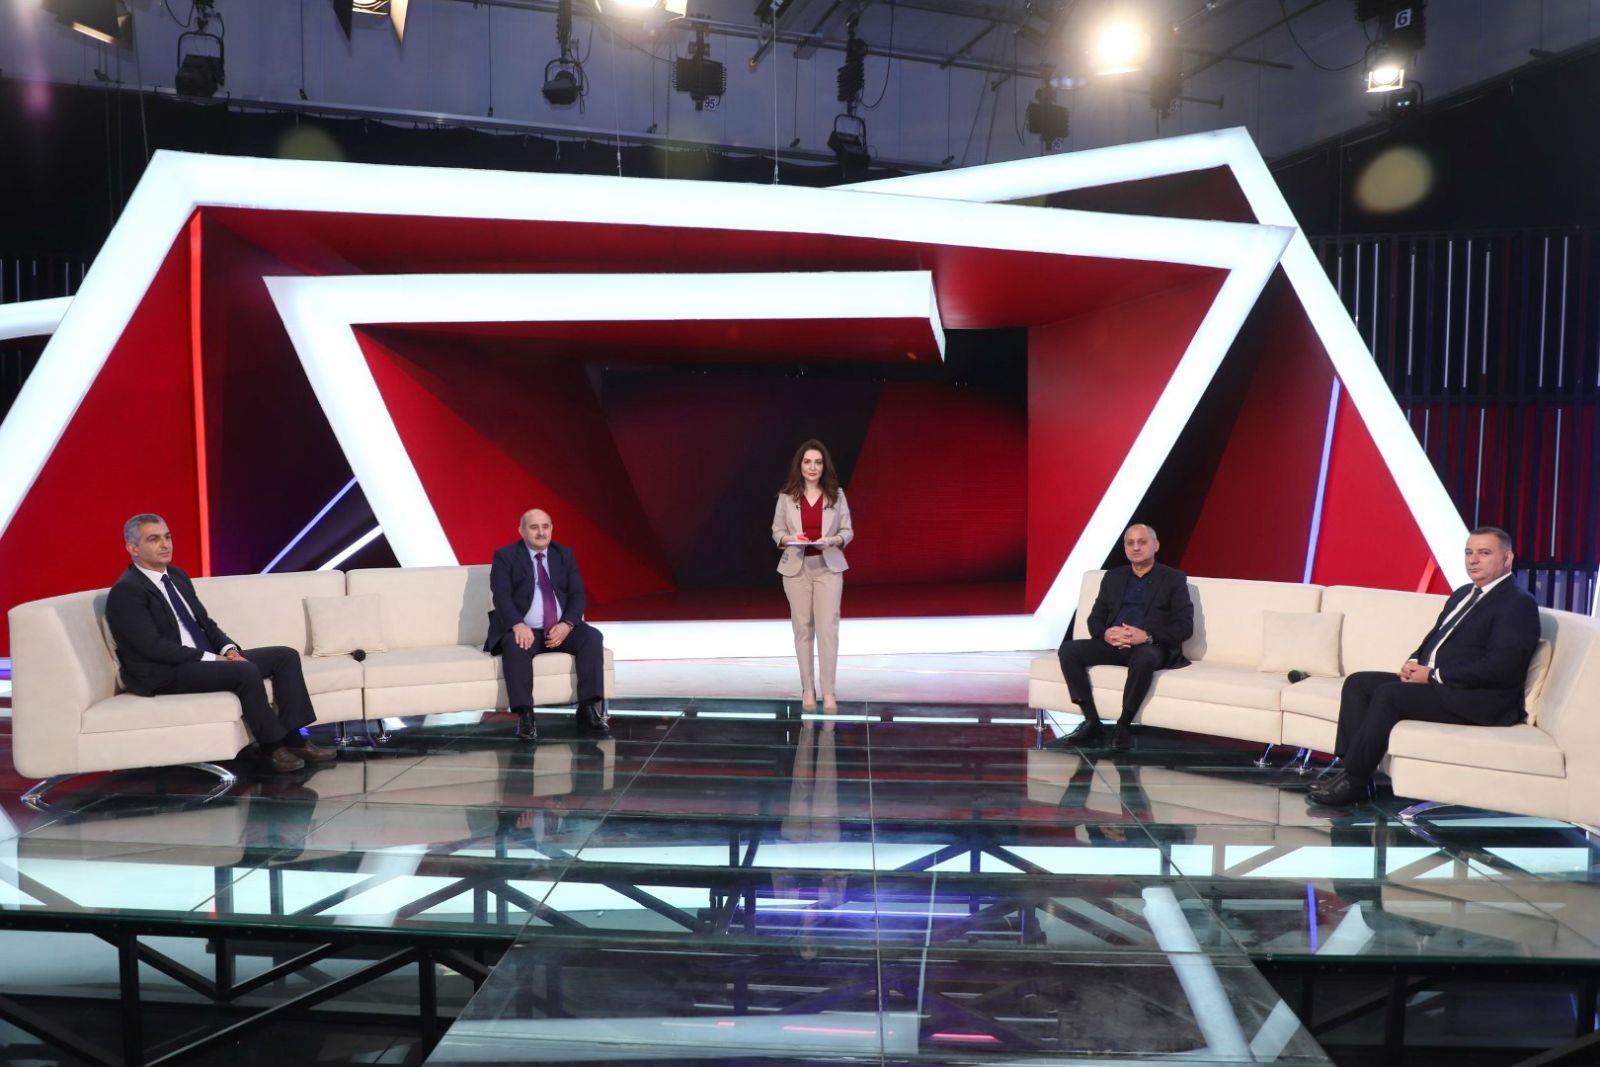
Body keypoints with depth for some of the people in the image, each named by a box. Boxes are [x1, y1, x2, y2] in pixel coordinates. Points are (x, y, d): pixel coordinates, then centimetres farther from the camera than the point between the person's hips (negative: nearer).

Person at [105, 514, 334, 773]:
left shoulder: (177, 576, 15)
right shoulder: (126, 591, -11)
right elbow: (153, 646, -19)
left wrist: (228, 649, -3)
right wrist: (210, 659, -19)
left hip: (207, 658, 9)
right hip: (165, 674, -9)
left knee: (286, 656, -3)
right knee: (246, 671, -32)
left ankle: (292, 738, -10)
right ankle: (272, 745, -16)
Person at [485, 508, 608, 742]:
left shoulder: (565, 554, 13)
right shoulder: (505, 556, 3)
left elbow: (578, 595, 5)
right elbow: (501, 596, -11)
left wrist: (567, 624, -15)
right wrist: (518, 625, -30)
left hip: (561, 629, 3)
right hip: (524, 630, -3)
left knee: (593, 637, -24)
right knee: (514, 646, -36)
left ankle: (589, 709, -26)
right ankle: (525, 716, -36)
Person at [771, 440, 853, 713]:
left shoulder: (836, 494, 2)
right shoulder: (786, 496, 1)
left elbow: (847, 531, 3)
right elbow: (777, 531, 5)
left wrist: (833, 541, -17)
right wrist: (790, 539, -16)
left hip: (828, 567, 0)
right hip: (796, 567, 0)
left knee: (828, 628, -7)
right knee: (803, 629, 5)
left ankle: (828, 692, -4)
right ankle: (808, 689, 16)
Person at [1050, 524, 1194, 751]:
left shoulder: (1173, 579, 6)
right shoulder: (1113, 577, 18)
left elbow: (1185, 627, -4)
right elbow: (1095, 618, 13)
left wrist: (1146, 636, -21)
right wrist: (1105, 633, -12)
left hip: (1151, 647, -4)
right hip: (1112, 644, 4)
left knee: (1144, 658, -40)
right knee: (1068, 650, -20)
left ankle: (1124, 726, -23)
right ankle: (1092, 723, -19)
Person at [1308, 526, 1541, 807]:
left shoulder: (1518, 603, -9)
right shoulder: (1463, 594, 20)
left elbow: (1499, 668, -20)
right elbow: (1434, 637, 26)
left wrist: (1433, 675, -17)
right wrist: (1414, 662, 2)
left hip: (1478, 699, -9)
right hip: (1435, 683, 10)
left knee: (1388, 693, -27)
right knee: (1358, 682, -4)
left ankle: (1354, 781, -20)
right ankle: (1354, 770, -14)